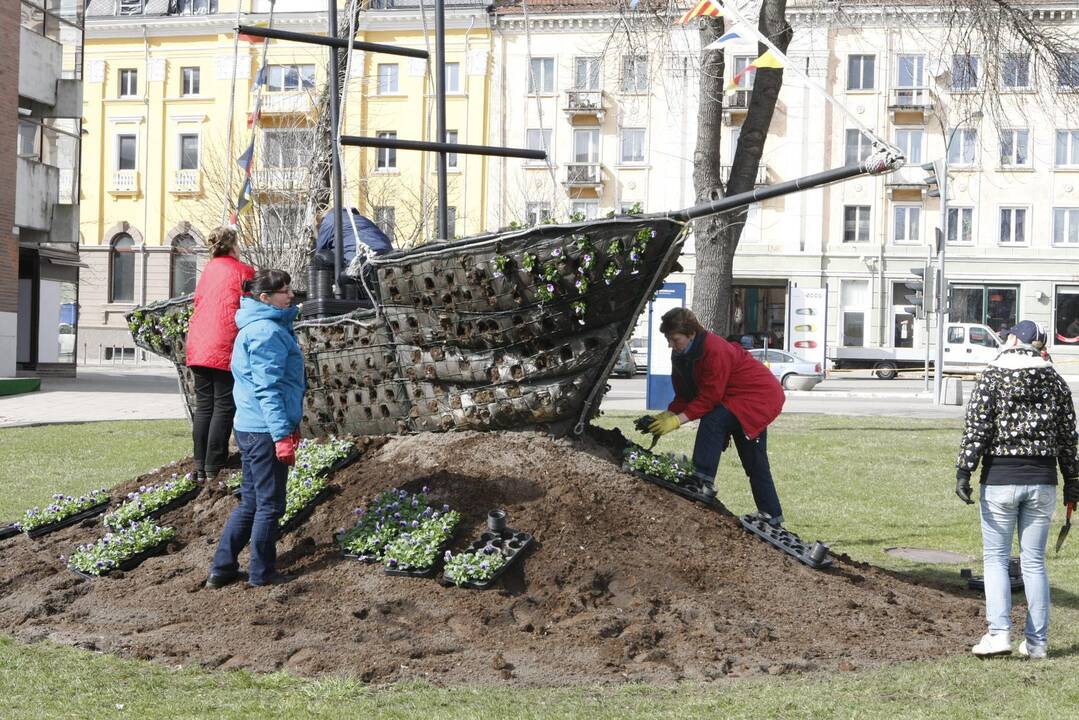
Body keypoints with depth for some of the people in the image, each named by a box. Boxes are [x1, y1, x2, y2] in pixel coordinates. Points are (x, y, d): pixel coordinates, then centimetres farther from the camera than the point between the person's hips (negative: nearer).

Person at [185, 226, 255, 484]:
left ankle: (200, 468, 9)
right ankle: (213, 470, -5)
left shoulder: (208, 269, 16)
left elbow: (199, 302, 19)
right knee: (223, 407, -3)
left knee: (203, 406, 10)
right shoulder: (243, 271, -1)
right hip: (226, 348, -6)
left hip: (198, 346, 6)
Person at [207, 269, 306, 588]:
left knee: (250, 502, 15)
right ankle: (262, 573, 12)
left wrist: (290, 425, 26)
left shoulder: (266, 327, 16)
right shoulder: (267, 332, -16)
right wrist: (283, 434, -23)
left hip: (250, 428, 10)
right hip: (266, 430, -10)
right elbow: (267, 388, -21)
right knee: (270, 504, 2)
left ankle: (222, 569, 19)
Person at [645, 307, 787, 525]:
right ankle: (772, 517, 18)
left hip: (761, 396, -10)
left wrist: (678, 420, -33)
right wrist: (667, 416, -15)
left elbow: (709, 398, -31)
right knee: (754, 463, 11)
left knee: (712, 422, -29)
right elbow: (684, 395, 2)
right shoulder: (681, 355, -2)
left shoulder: (715, 351, -31)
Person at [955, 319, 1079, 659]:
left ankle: (999, 632, -8)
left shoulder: (993, 375, -5)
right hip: (1042, 478, 4)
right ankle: (1037, 641, 10)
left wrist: (964, 470, -9)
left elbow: (977, 426, -11)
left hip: (1000, 477, -3)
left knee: (995, 557, 4)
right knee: (1034, 561, 9)